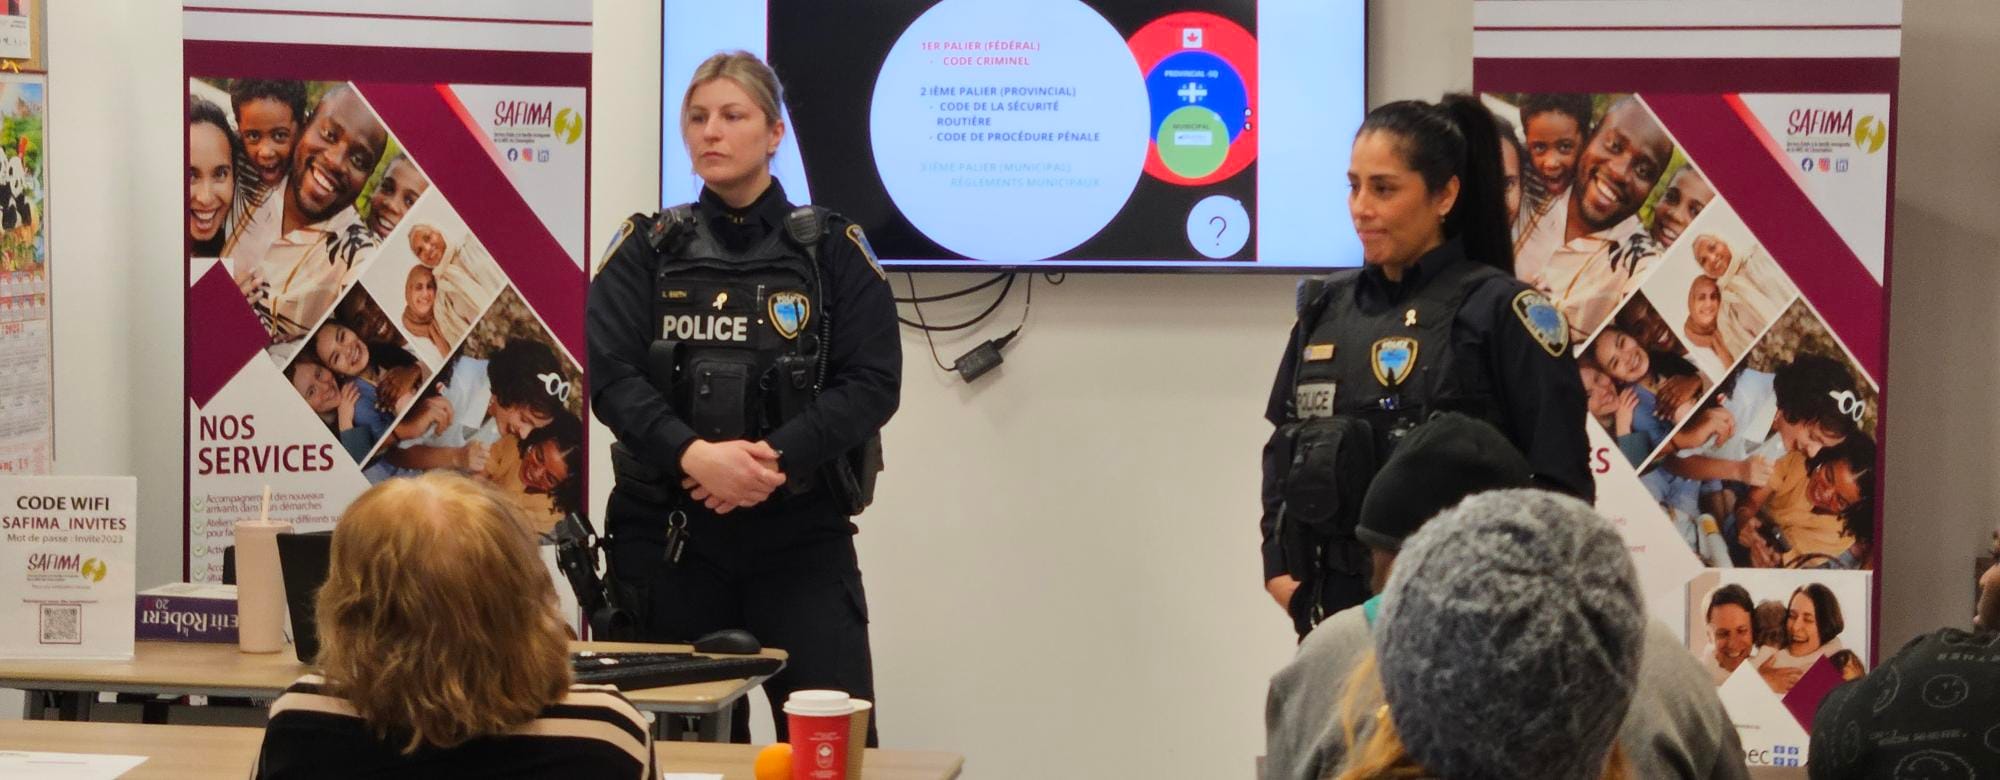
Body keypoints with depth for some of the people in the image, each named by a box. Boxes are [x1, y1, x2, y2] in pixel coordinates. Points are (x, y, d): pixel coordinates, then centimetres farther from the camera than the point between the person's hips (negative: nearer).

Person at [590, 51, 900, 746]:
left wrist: (775, 457, -18)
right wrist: (692, 455, -22)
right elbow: (606, 371, -5)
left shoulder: (832, 249, 4)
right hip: (668, 531, 1)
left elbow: (873, 381, -5)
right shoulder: (647, 249, 7)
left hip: (802, 532, -1)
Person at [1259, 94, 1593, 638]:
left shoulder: (1499, 310, -5)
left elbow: (1560, 479, -7)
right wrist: (1280, 567, 9)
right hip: (1332, 603, 5)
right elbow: (1282, 447, 20)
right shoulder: (1328, 309, 12)